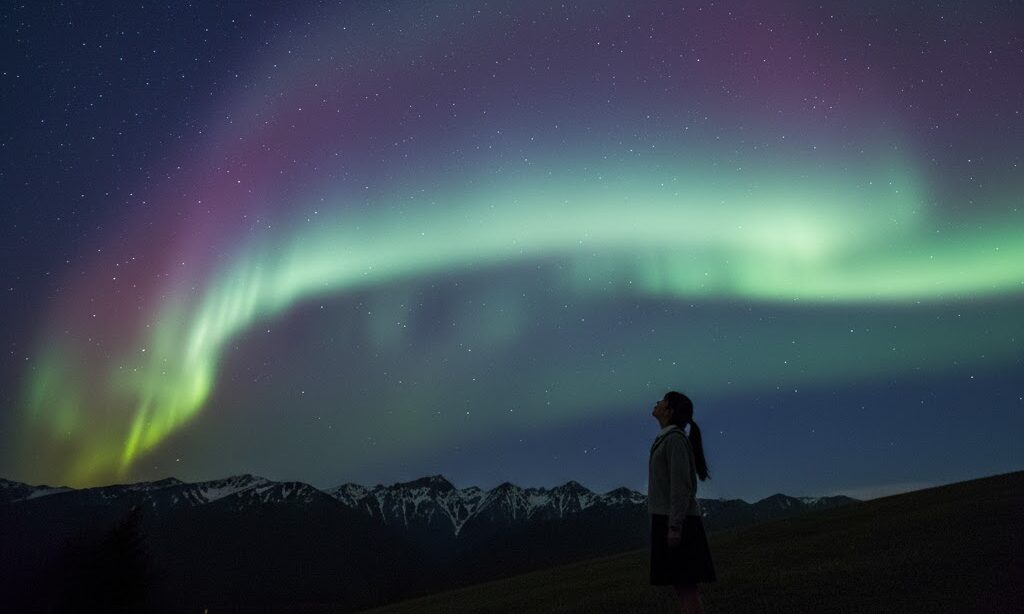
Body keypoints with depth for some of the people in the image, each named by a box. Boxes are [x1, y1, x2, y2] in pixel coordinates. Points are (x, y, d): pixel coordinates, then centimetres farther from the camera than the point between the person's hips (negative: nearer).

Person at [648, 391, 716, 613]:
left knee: (685, 587, -7)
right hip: (670, 522, 9)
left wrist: (675, 526, -21)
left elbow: (681, 485, -18)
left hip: (676, 521, -9)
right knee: (681, 587, 9)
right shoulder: (668, 440, 18)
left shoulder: (675, 438, -11)